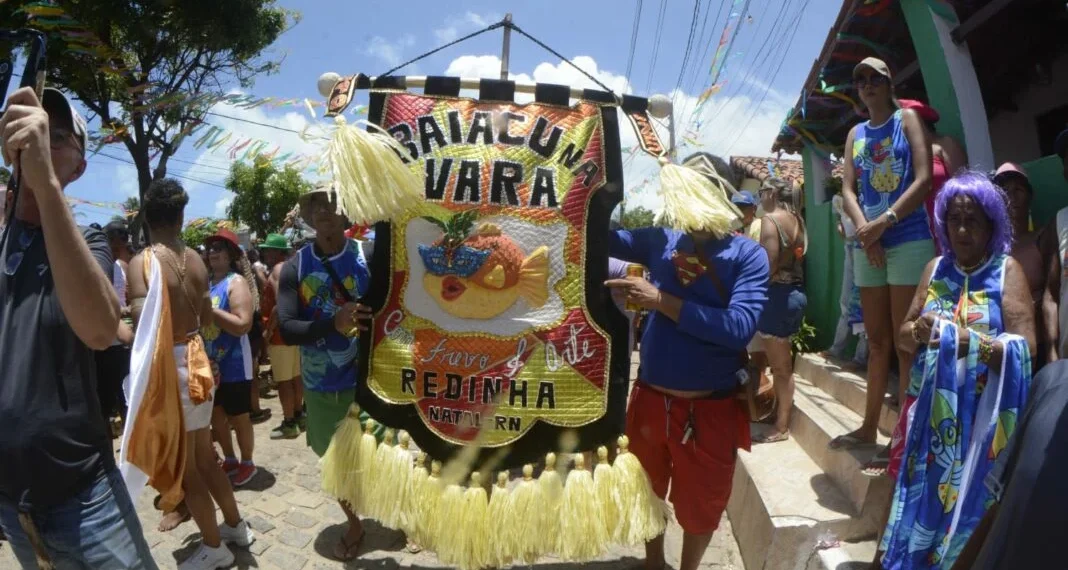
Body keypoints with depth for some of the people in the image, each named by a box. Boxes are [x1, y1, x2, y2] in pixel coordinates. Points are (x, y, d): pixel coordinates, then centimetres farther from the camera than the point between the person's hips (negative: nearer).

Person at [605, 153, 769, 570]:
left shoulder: (748, 255, -11)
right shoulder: (661, 240, -1)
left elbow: (739, 328, -24)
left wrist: (663, 301, -24)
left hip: (710, 407, -3)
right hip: (650, 397, 3)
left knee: (701, 506, 18)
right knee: (646, 494, 24)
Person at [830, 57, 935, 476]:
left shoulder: (907, 118, 4)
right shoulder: (855, 134, 17)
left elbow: (923, 179, -7)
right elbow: (848, 189, 7)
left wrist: (883, 222, -14)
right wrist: (863, 229, -10)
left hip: (908, 240, -5)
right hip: (868, 244, 5)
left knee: (905, 342, -5)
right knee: (877, 342, 11)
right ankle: (869, 428, 20)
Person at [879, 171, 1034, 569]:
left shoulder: (1007, 270, -3)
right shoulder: (936, 268, 9)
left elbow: (1024, 347, -12)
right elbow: (903, 334, 9)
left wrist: (965, 340, -25)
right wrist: (919, 332, -13)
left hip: (979, 418, -4)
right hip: (929, 411, 4)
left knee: (964, 507, 1)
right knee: (920, 502, 9)